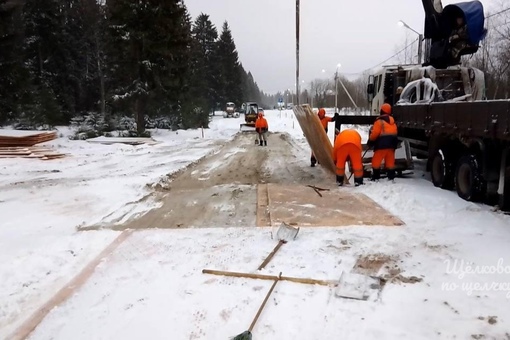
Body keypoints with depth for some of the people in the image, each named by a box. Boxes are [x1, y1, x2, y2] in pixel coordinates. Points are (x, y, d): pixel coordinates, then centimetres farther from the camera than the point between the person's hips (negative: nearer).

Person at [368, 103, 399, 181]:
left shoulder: (379, 121, -8)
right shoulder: (392, 121, 15)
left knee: (376, 161, 1)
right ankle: (391, 177, 12)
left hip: (382, 144, -7)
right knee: (390, 161, 11)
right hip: (391, 144, 7)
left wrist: (370, 140, 4)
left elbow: (374, 133, -11)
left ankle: (376, 177, 0)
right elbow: (395, 132, 17)